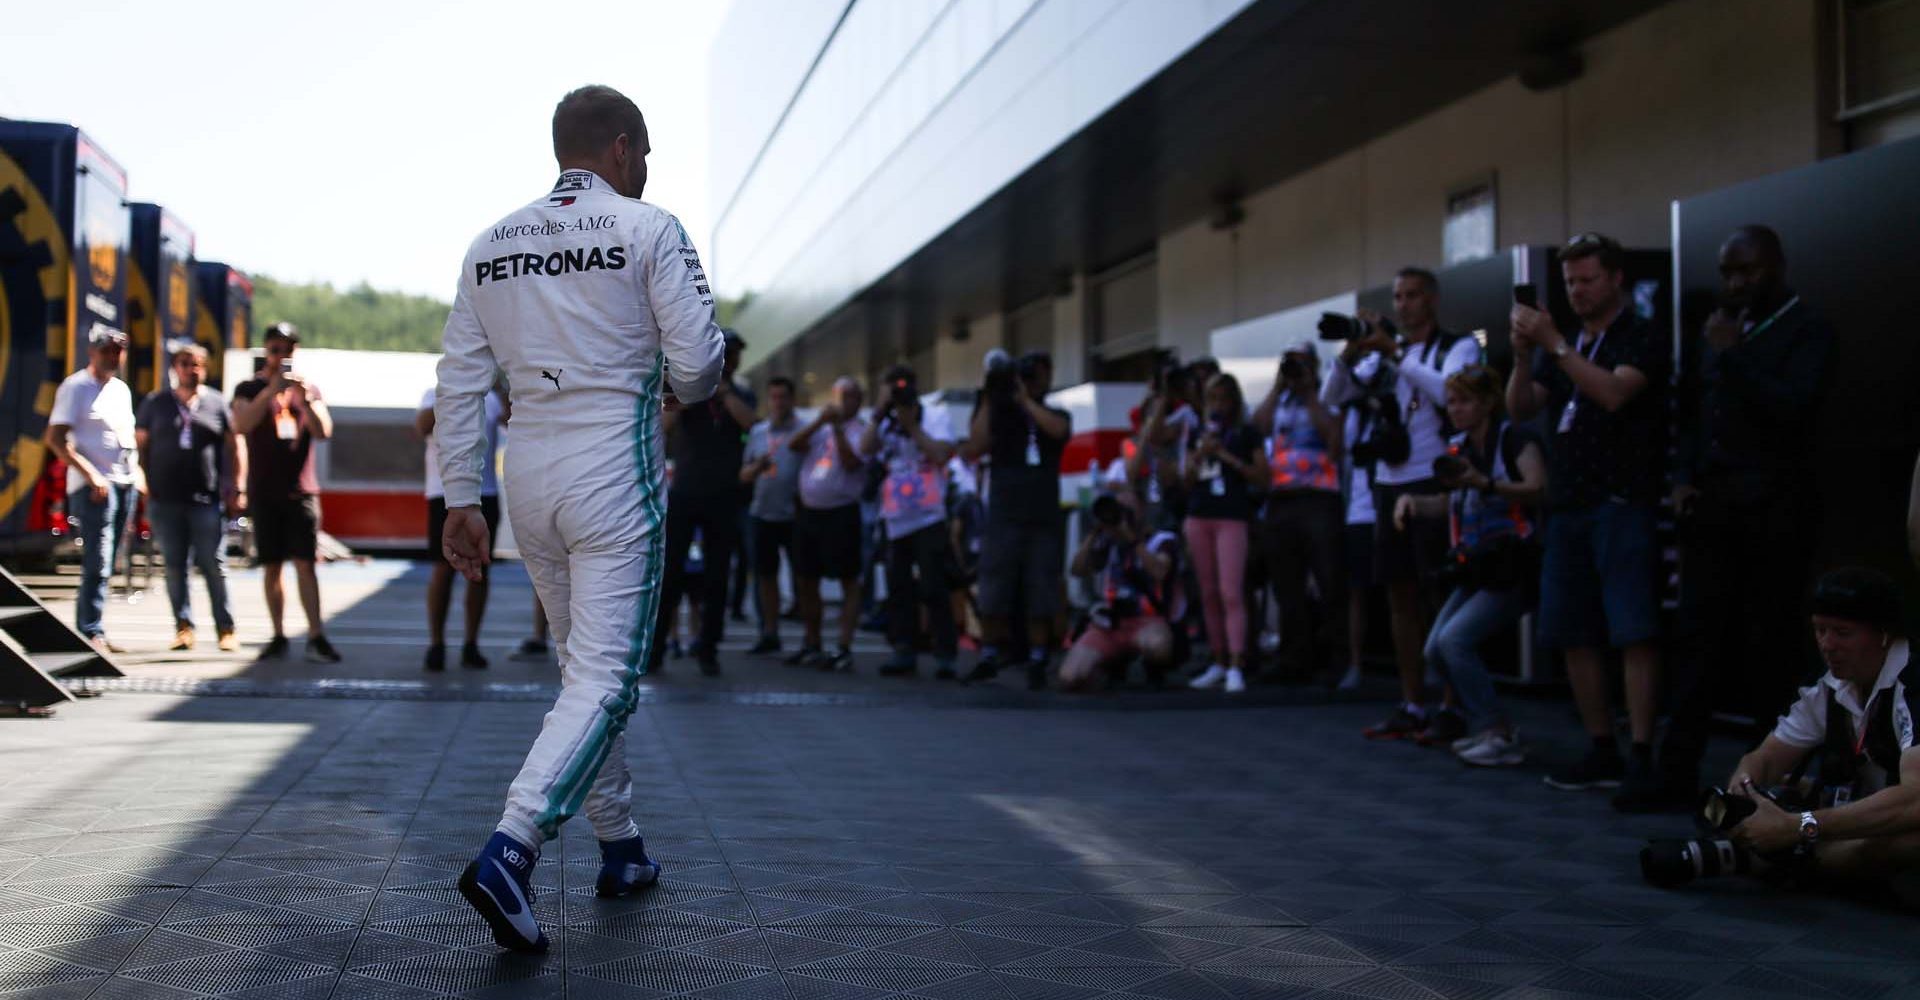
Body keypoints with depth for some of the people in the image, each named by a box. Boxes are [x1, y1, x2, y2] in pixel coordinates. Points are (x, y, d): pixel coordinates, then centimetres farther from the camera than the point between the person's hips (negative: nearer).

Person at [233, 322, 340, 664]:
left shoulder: (309, 389, 12)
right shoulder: (250, 389, 8)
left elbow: (323, 431, -2)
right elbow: (241, 424, -12)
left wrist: (304, 401, -18)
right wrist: (271, 391, -23)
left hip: (301, 490, 0)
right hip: (264, 492, 0)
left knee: (305, 563, -8)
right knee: (271, 567, 3)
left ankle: (316, 637, -13)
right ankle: (278, 636, 9)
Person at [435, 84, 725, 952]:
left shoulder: (491, 246, 10)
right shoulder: (648, 230, -5)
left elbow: (460, 383, 8)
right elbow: (697, 360, -10)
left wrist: (461, 499, 10)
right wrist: (679, 390, 14)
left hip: (528, 475, 6)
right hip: (613, 469, -6)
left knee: (586, 667, 18)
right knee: (606, 676, -6)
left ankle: (619, 849, 27)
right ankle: (509, 851, -22)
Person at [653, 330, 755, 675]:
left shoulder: (741, 395, 9)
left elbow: (747, 420, -14)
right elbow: (664, 426, -10)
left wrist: (721, 387, -14)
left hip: (723, 498, 1)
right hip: (683, 493, -1)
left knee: (716, 576, 4)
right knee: (669, 571, -4)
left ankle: (707, 647, 12)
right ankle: (655, 644, 3)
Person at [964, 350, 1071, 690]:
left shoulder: (1056, 415, 11)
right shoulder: (999, 413, 9)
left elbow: (1058, 430, -13)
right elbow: (975, 447, -7)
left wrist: (1025, 398, -11)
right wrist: (988, 400, -7)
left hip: (1044, 521, 0)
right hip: (1003, 517, 0)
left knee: (1040, 598, 0)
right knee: (993, 595, 1)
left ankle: (1037, 663, 7)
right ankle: (988, 658, 13)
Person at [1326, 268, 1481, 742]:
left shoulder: (1458, 346, 1)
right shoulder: (1384, 354, 16)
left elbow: (1446, 390, -19)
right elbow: (1333, 396, 10)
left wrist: (1394, 352, -16)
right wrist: (1351, 352, -5)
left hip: (1434, 484, -6)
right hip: (1389, 485, 6)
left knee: (1441, 597, -6)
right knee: (1401, 598, 8)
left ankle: (1452, 711, -2)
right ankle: (1411, 708, 13)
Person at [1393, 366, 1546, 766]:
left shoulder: (1513, 439, -9)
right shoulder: (1459, 447, 13)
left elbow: (1538, 489, -24)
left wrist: (1483, 483, -35)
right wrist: (1412, 500, 7)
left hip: (1513, 571, -8)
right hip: (1475, 571, 8)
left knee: (1455, 639, -20)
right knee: (1436, 650, 1)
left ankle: (1499, 735, -12)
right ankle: (1483, 725, 16)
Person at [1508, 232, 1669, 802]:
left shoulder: (1640, 339, -1)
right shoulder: (1562, 344, 18)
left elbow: (1613, 393, -19)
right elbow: (1520, 409, 8)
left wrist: (1554, 344, -20)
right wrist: (1523, 355, -9)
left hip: (1622, 503, -7)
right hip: (1568, 504, 7)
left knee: (1634, 634, -11)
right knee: (1573, 636, 6)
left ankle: (1641, 760, -11)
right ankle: (1602, 755, 14)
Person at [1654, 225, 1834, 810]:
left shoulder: (1807, 332, -1)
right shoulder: (1717, 330, 17)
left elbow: (1791, 408, -15)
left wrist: (1734, 356, -17)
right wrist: (1683, 476, 5)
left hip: (1773, 510, -5)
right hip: (1711, 505, 5)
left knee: (1769, 644, -1)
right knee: (1701, 640, 0)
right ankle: (1678, 774, -1)